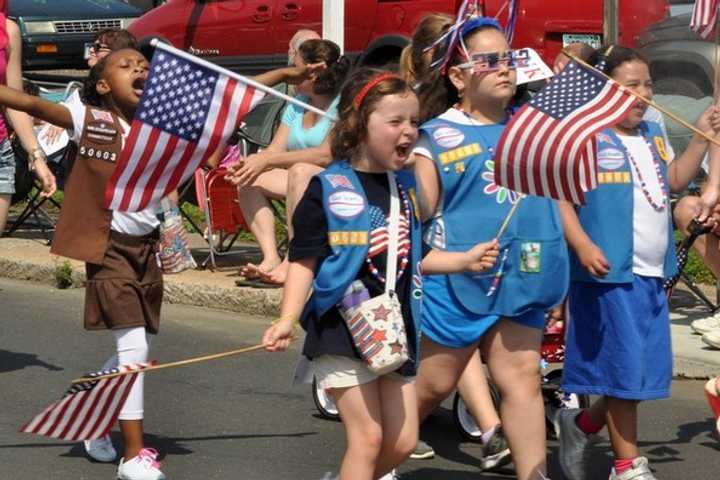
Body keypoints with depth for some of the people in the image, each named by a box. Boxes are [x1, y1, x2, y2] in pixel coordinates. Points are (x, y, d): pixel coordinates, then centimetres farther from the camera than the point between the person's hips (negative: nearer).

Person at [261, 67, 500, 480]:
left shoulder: (407, 186, 9)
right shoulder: (329, 188, -10)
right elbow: (304, 261, -10)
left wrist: (466, 260, 8)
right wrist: (287, 320, -20)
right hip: (342, 327, -6)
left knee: (402, 442, 8)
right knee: (368, 437, -8)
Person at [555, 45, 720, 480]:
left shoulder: (653, 134, 13)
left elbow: (675, 181, 22)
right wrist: (582, 245, -26)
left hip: (652, 273, 8)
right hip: (610, 270, -8)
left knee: (647, 369, 12)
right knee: (624, 367, -2)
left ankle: (581, 425, 31)